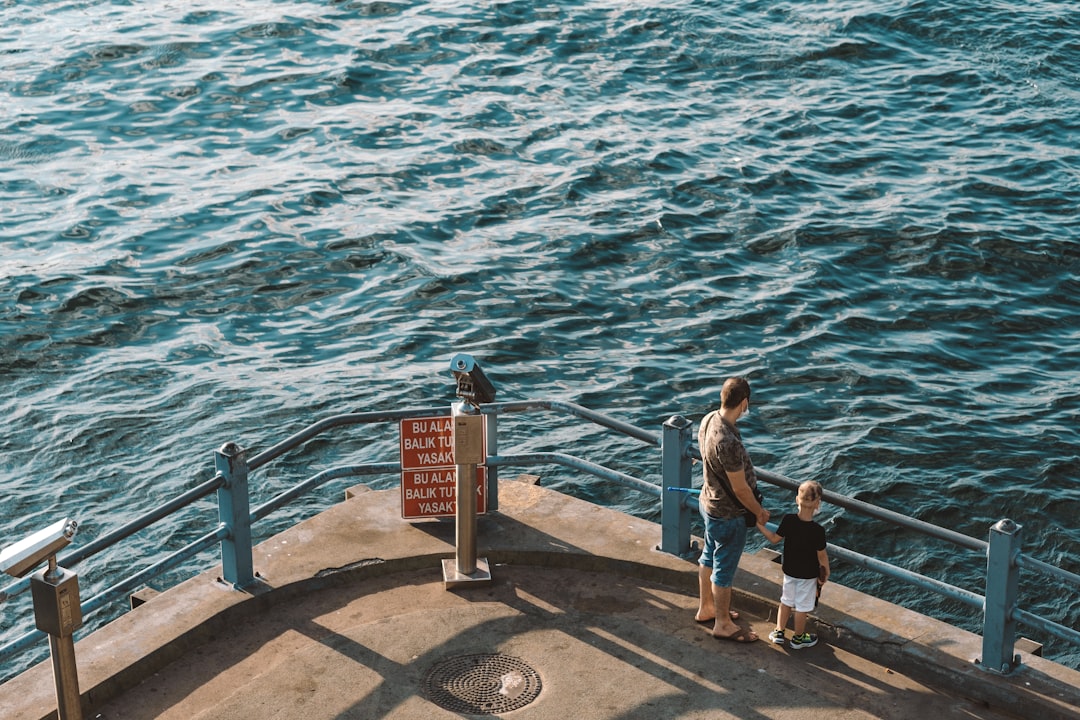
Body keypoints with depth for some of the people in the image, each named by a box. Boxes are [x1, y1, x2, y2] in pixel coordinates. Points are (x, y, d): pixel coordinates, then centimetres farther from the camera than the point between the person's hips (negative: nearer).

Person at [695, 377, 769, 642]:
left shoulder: (709, 420, -9)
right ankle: (723, 624, 28)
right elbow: (740, 489, -26)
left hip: (709, 502, 9)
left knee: (709, 557, 26)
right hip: (728, 514, -9)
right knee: (724, 569, 10)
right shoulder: (728, 443, -37)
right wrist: (759, 512, -8)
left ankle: (706, 608, 45)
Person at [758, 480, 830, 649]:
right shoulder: (818, 531, -26)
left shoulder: (788, 520, -18)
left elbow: (774, 538, -5)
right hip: (808, 575, -3)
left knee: (786, 602, 22)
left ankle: (778, 632, 31)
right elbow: (822, 555, -16)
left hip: (789, 571, 3)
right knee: (802, 606, 13)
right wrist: (826, 571, 2)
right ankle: (798, 638, 29)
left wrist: (760, 526, 9)